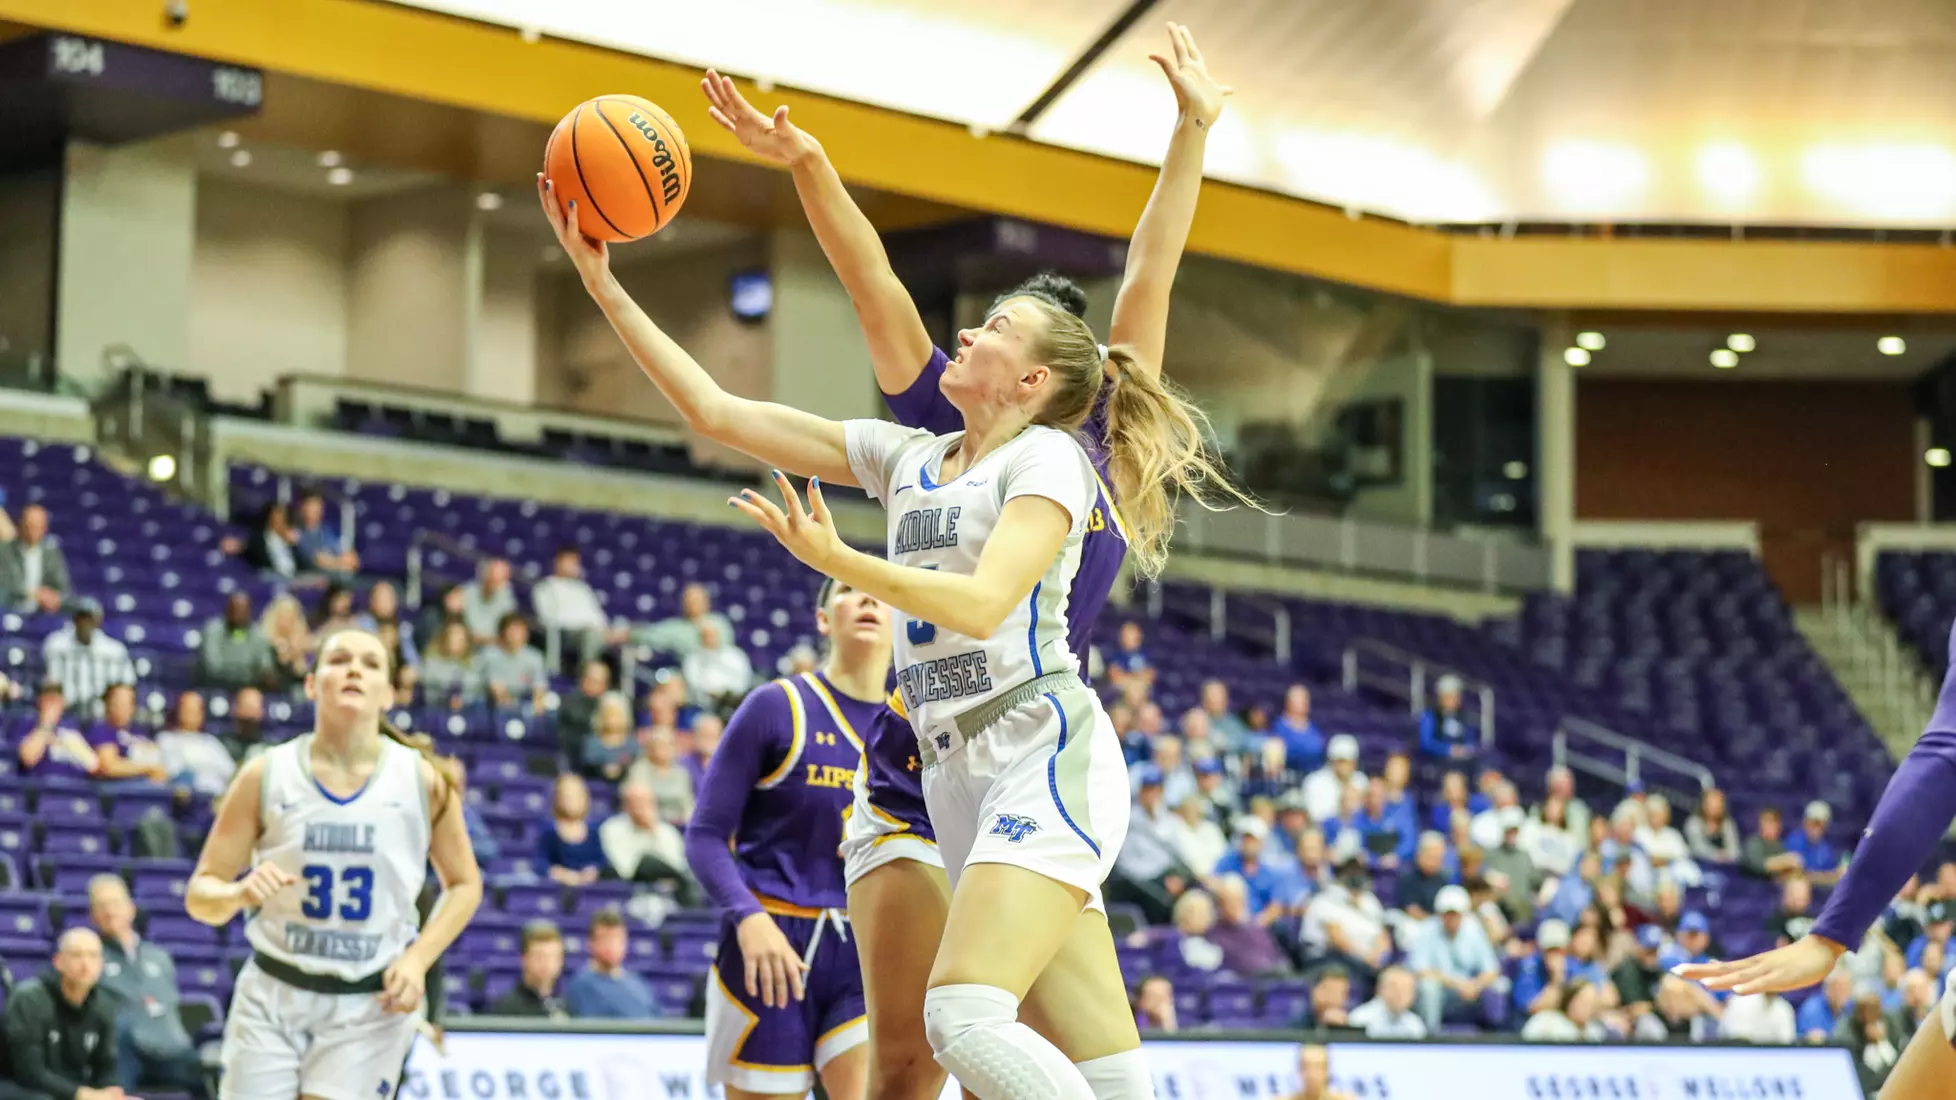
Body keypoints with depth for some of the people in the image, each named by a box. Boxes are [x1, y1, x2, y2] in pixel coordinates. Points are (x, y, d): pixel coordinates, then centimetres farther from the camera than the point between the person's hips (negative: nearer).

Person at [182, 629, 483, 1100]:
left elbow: (464, 884, 8)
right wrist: (241, 893, -23)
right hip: (273, 996, 1)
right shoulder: (266, 775, -4)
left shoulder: (423, 780, -5)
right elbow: (200, 893, 0)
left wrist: (418, 959, -7)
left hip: (370, 1006, -1)